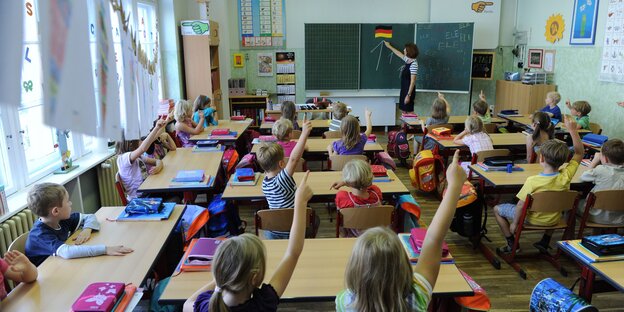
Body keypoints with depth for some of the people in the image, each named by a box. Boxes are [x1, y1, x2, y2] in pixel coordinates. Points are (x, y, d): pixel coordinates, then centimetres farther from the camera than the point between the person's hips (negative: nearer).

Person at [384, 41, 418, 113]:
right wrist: (389, 46, 37)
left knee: (409, 111, -2)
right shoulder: (407, 60, 6)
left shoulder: (413, 64, -20)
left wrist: (408, 95, -22)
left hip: (409, 91, -9)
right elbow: (399, 54, 27)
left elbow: (413, 81, -22)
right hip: (404, 90, 9)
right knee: (403, 111, 13)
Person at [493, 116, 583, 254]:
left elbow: (521, 205, -23)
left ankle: (512, 244, 16)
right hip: (554, 220, 5)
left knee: (497, 209, 14)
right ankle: (545, 242, 36)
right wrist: (572, 130, -11)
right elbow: (579, 153, -7)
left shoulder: (532, 181, -31)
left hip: (532, 220, -5)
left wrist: (514, 223, -8)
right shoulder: (566, 176, -20)